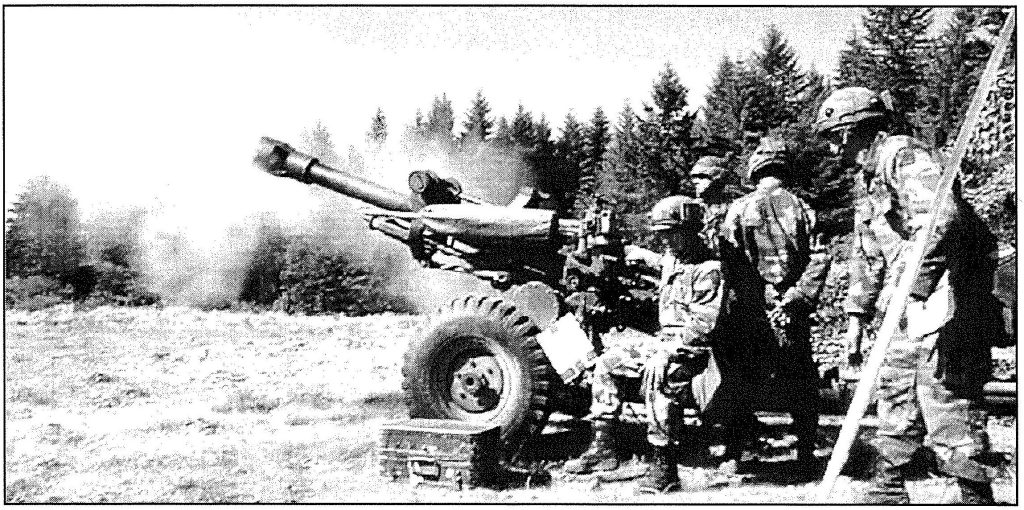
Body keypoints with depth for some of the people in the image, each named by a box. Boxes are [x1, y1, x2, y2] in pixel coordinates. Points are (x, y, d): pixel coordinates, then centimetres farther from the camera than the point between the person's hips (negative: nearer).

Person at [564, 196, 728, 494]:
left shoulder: (708, 271, -14)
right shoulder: (673, 260, 12)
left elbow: (702, 326, -23)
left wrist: (667, 353, -29)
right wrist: (645, 256, 47)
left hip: (694, 352, -9)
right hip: (667, 345, 10)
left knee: (656, 377, -37)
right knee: (608, 362, 4)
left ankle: (664, 467, -29)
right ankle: (603, 448, 3)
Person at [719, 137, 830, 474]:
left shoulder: (739, 210, -1)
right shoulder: (801, 208, 2)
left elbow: (730, 263, -9)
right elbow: (819, 259, -7)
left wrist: (753, 302, -5)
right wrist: (798, 300, -7)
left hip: (751, 311, -1)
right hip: (793, 313, 1)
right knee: (800, 383, 12)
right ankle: (806, 453, 15)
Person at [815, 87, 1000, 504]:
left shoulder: (904, 156, -13)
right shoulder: (866, 179, 17)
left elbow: (941, 220, -29)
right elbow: (865, 256, 23)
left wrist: (914, 291, -30)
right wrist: (858, 314, 19)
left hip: (943, 294, -10)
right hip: (909, 308, 10)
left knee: (947, 397, -8)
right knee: (896, 393, 15)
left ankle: (975, 496, 2)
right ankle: (888, 492, 26)